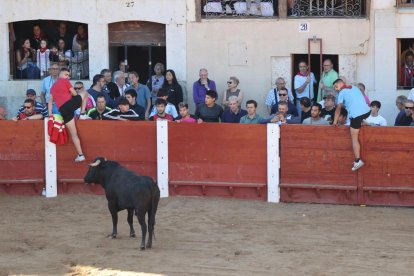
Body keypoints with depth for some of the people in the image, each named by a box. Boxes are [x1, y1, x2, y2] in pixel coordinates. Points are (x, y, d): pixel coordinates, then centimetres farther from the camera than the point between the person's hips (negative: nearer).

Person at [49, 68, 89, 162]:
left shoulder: (53, 87, 27)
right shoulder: (65, 81, 10)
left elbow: (50, 101, 20)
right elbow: (74, 94, 10)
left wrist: (50, 114, 17)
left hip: (63, 110, 5)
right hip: (70, 103, -5)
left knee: (73, 134, 8)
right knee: (84, 93, 24)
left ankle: (80, 155, 3)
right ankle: (82, 114, 14)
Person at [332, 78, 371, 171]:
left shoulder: (342, 92, 7)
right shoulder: (355, 88, 25)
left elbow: (338, 109, 7)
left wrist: (335, 121, 13)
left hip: (356, 115, -6)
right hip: (367, 111, 6)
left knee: (354, 138, -2)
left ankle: (358, 161, -8)